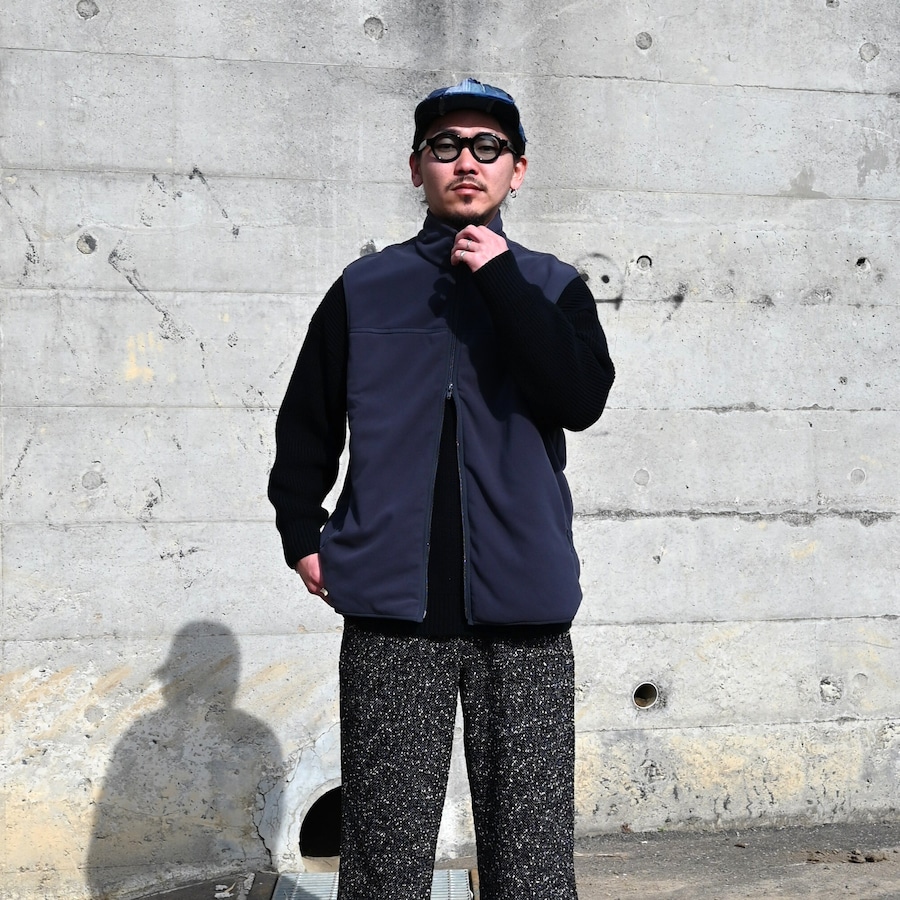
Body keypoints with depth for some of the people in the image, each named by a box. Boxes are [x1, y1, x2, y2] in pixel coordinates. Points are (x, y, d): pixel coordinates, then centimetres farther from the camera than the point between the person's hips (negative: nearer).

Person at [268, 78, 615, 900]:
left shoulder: (553, 287, 10)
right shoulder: (365, 289, 11)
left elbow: (580, 400, -8)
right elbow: (306, 423, 18)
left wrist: (501, 279, -9)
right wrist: (303, 536, 9)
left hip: (524, 612, 0)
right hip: (393, 611, 0)